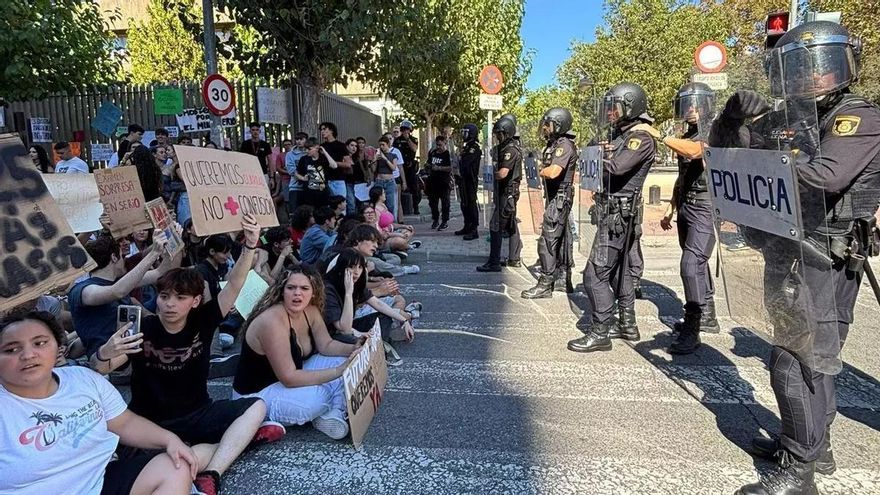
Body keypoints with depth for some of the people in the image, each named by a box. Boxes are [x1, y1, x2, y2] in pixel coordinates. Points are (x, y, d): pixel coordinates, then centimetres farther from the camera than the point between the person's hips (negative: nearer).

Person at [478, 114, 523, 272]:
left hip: (507, 192, -10)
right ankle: (514, 259, 24)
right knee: (511, 225, 15)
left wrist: (494, 174, -8)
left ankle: (494, 262, -6)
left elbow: (502, 173, -28)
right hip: (510, 192, 10)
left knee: (495, 226, -8)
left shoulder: (510, 149, -19)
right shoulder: (507, 146, 12)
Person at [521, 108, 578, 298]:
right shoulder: (554, 144, 13)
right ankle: (565, 280, 27)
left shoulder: (564, 145, -17)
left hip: (559, 199, -10)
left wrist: (541, 171, -12)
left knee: (547, 241, -9)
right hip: (555, 198, 10)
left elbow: (553, 172, -30)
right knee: (561, 239, 16)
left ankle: (545, 285, -4)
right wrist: (545, 171, -5)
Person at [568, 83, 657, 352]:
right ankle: (627, 325, 29)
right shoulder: (622, 134, 15)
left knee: (596, 273, -10)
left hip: (620, 213, -10)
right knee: (621, 270, 17)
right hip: (616, 211, 10)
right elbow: (602, 165, 10)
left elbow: (618, 166, -29)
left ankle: (600, 333, -3)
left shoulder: (642, 137, -14)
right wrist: (603, 152, -9)